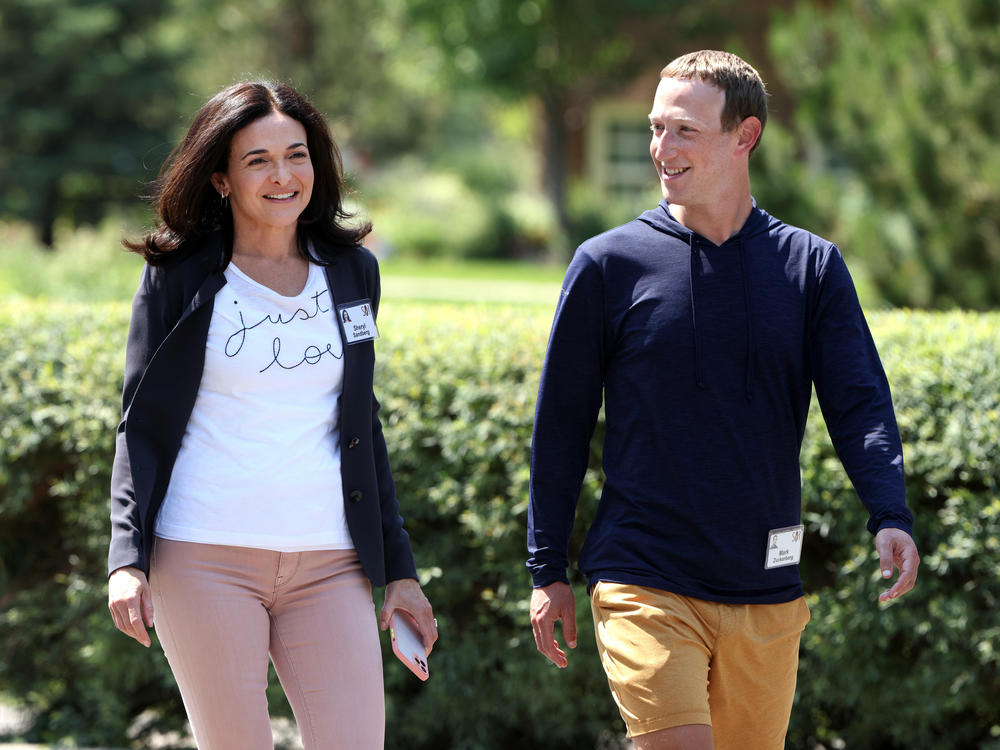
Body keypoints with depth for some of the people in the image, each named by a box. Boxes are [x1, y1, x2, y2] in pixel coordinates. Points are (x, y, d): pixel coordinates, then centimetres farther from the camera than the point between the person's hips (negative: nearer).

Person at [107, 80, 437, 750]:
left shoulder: (351, 271, 12)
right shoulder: (180, 276, 3)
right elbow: (142, 426, 2)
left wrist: (399, 568, 15)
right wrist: (128, 560, -10)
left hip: (329, 566, 3)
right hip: (206, 561, -3)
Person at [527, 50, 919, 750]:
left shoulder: (812, 266, 4)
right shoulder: (608, 265, 0)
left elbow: (859, 404, -3)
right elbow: (562, 424, 6)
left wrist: (891, 517, -21)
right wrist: (548, 572, 5)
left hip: (767, 591, 3)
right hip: (644, 581, -2)